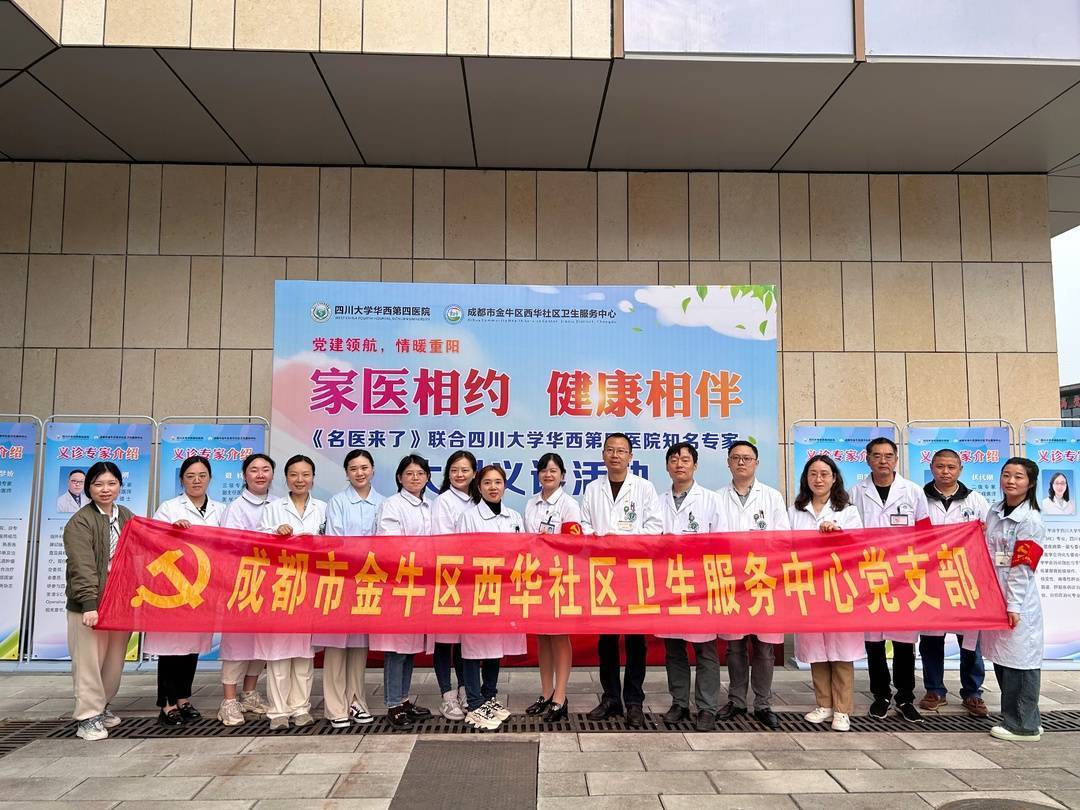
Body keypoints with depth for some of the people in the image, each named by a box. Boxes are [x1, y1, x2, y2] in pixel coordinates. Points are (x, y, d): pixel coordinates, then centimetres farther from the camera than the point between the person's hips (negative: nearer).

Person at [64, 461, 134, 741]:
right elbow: (82, 567, -17)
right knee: (89, 660, -1)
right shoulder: (80, 522, -8)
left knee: (115, 660, 12)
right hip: (90, 604, -5)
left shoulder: (127, 517, 12)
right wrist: (89, 603, -25)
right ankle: (88, 717, 10)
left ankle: (101, 705, 30)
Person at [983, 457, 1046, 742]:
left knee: (1019, 660, 0)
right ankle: (1012, 717, 24)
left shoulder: (1030, 520, -11)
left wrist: (1013, 605, -15)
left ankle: (1024, 725, 11)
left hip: (1018, 602, -7)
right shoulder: (995, 513, 10)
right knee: (1000, 659, 12)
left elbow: (1022, 568, -14)